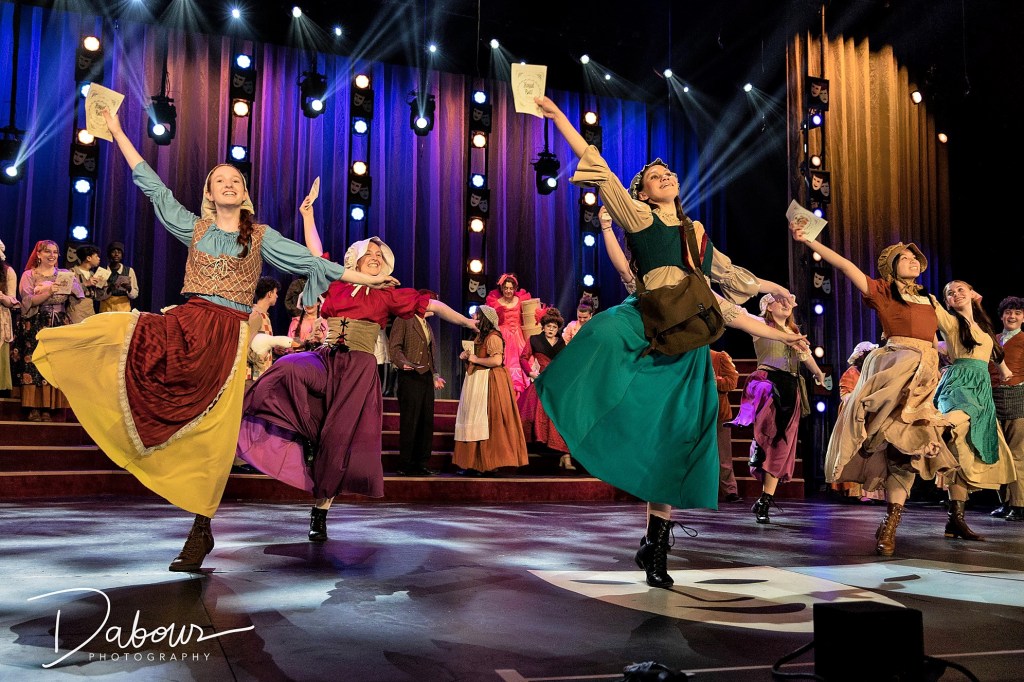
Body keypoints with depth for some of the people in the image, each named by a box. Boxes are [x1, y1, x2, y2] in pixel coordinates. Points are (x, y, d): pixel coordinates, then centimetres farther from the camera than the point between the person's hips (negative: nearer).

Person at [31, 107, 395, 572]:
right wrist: (117, 132, 17)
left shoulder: (261, 236, 10)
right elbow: (153, 187, 15)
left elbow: (310, 261, 8)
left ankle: (200, 531, 2)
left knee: (212, 434, -6)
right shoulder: (195, 228, 14)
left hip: (228, 338, -3)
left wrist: (364, 278, 2)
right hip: (184, 324, 3)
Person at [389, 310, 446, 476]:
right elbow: (394, 347, -10)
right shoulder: (403, 320, -2)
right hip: (410, 376, -8)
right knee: (409, 422, -7)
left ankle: (421, 464, 13)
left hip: (426, 377, 8)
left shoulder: (427, 326, 23)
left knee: (426, 422, 6)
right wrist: (403, 362, -27)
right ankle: (405, 465, -1)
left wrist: (435, 375, 18)